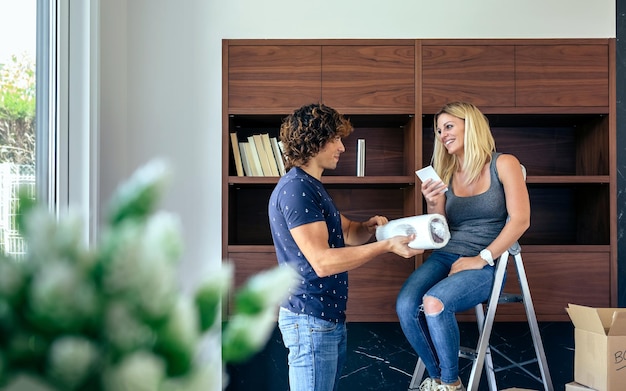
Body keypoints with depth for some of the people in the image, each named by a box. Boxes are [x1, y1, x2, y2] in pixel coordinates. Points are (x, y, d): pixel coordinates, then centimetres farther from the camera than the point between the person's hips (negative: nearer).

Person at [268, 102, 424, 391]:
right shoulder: (295, 188, -18)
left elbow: (347, 232, 22)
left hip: (330, 316, 10)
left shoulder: (311, 186, 15)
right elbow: (322, 262, -23)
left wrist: (369, 227, -1)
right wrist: (387, 246, -23)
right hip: (310, 320, -10)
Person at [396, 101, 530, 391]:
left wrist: (481, 259, -16)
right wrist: (433, 206, -7)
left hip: (486, 264, -4)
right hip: (445, 257, 4)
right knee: (405, 306, -25)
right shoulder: (445, 174, 12)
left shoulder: (503, 164, -1)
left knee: (434, 302, -32)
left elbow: (520, 220, -9)